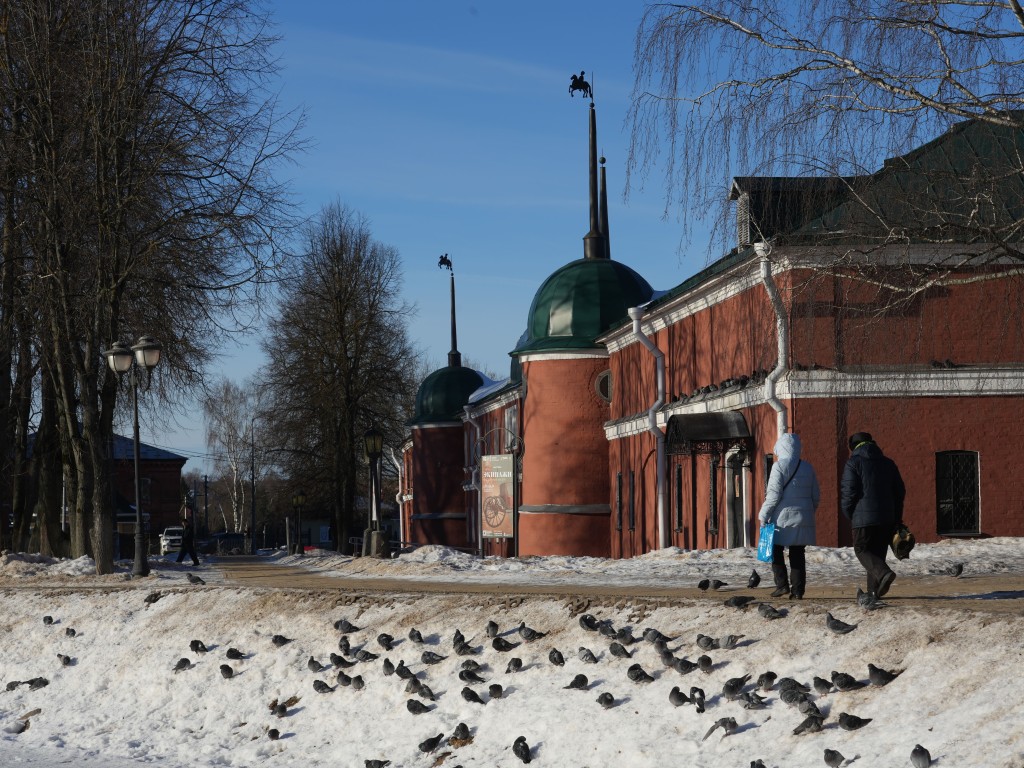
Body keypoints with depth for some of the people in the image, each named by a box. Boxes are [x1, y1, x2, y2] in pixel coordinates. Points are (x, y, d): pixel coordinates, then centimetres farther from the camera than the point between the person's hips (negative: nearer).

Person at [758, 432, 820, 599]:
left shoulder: (779, 466, -9)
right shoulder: (807, 467, 8)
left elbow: (774, 493, -14)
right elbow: (816, 495, 11)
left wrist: (764, 513, -6)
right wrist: (809, 512, 23)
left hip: (783, 517, -5)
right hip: (802, 519, 5)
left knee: (776, 551, 8)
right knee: (797, 554, 9)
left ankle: (782, 584, -3)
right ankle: (797, 590, 5)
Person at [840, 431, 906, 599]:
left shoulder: (854, 463, -5)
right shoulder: (888, 463, 14)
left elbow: (848, 492, -11)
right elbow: (900, 491, 16)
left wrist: (848, 515, 3)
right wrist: (897, 518, 20)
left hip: (864, 517, -6)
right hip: (887, 518, 6)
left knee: (862, 550, 3)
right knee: (878, 552, 13)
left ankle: (884, 573, -21)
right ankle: (874, 590, 9)